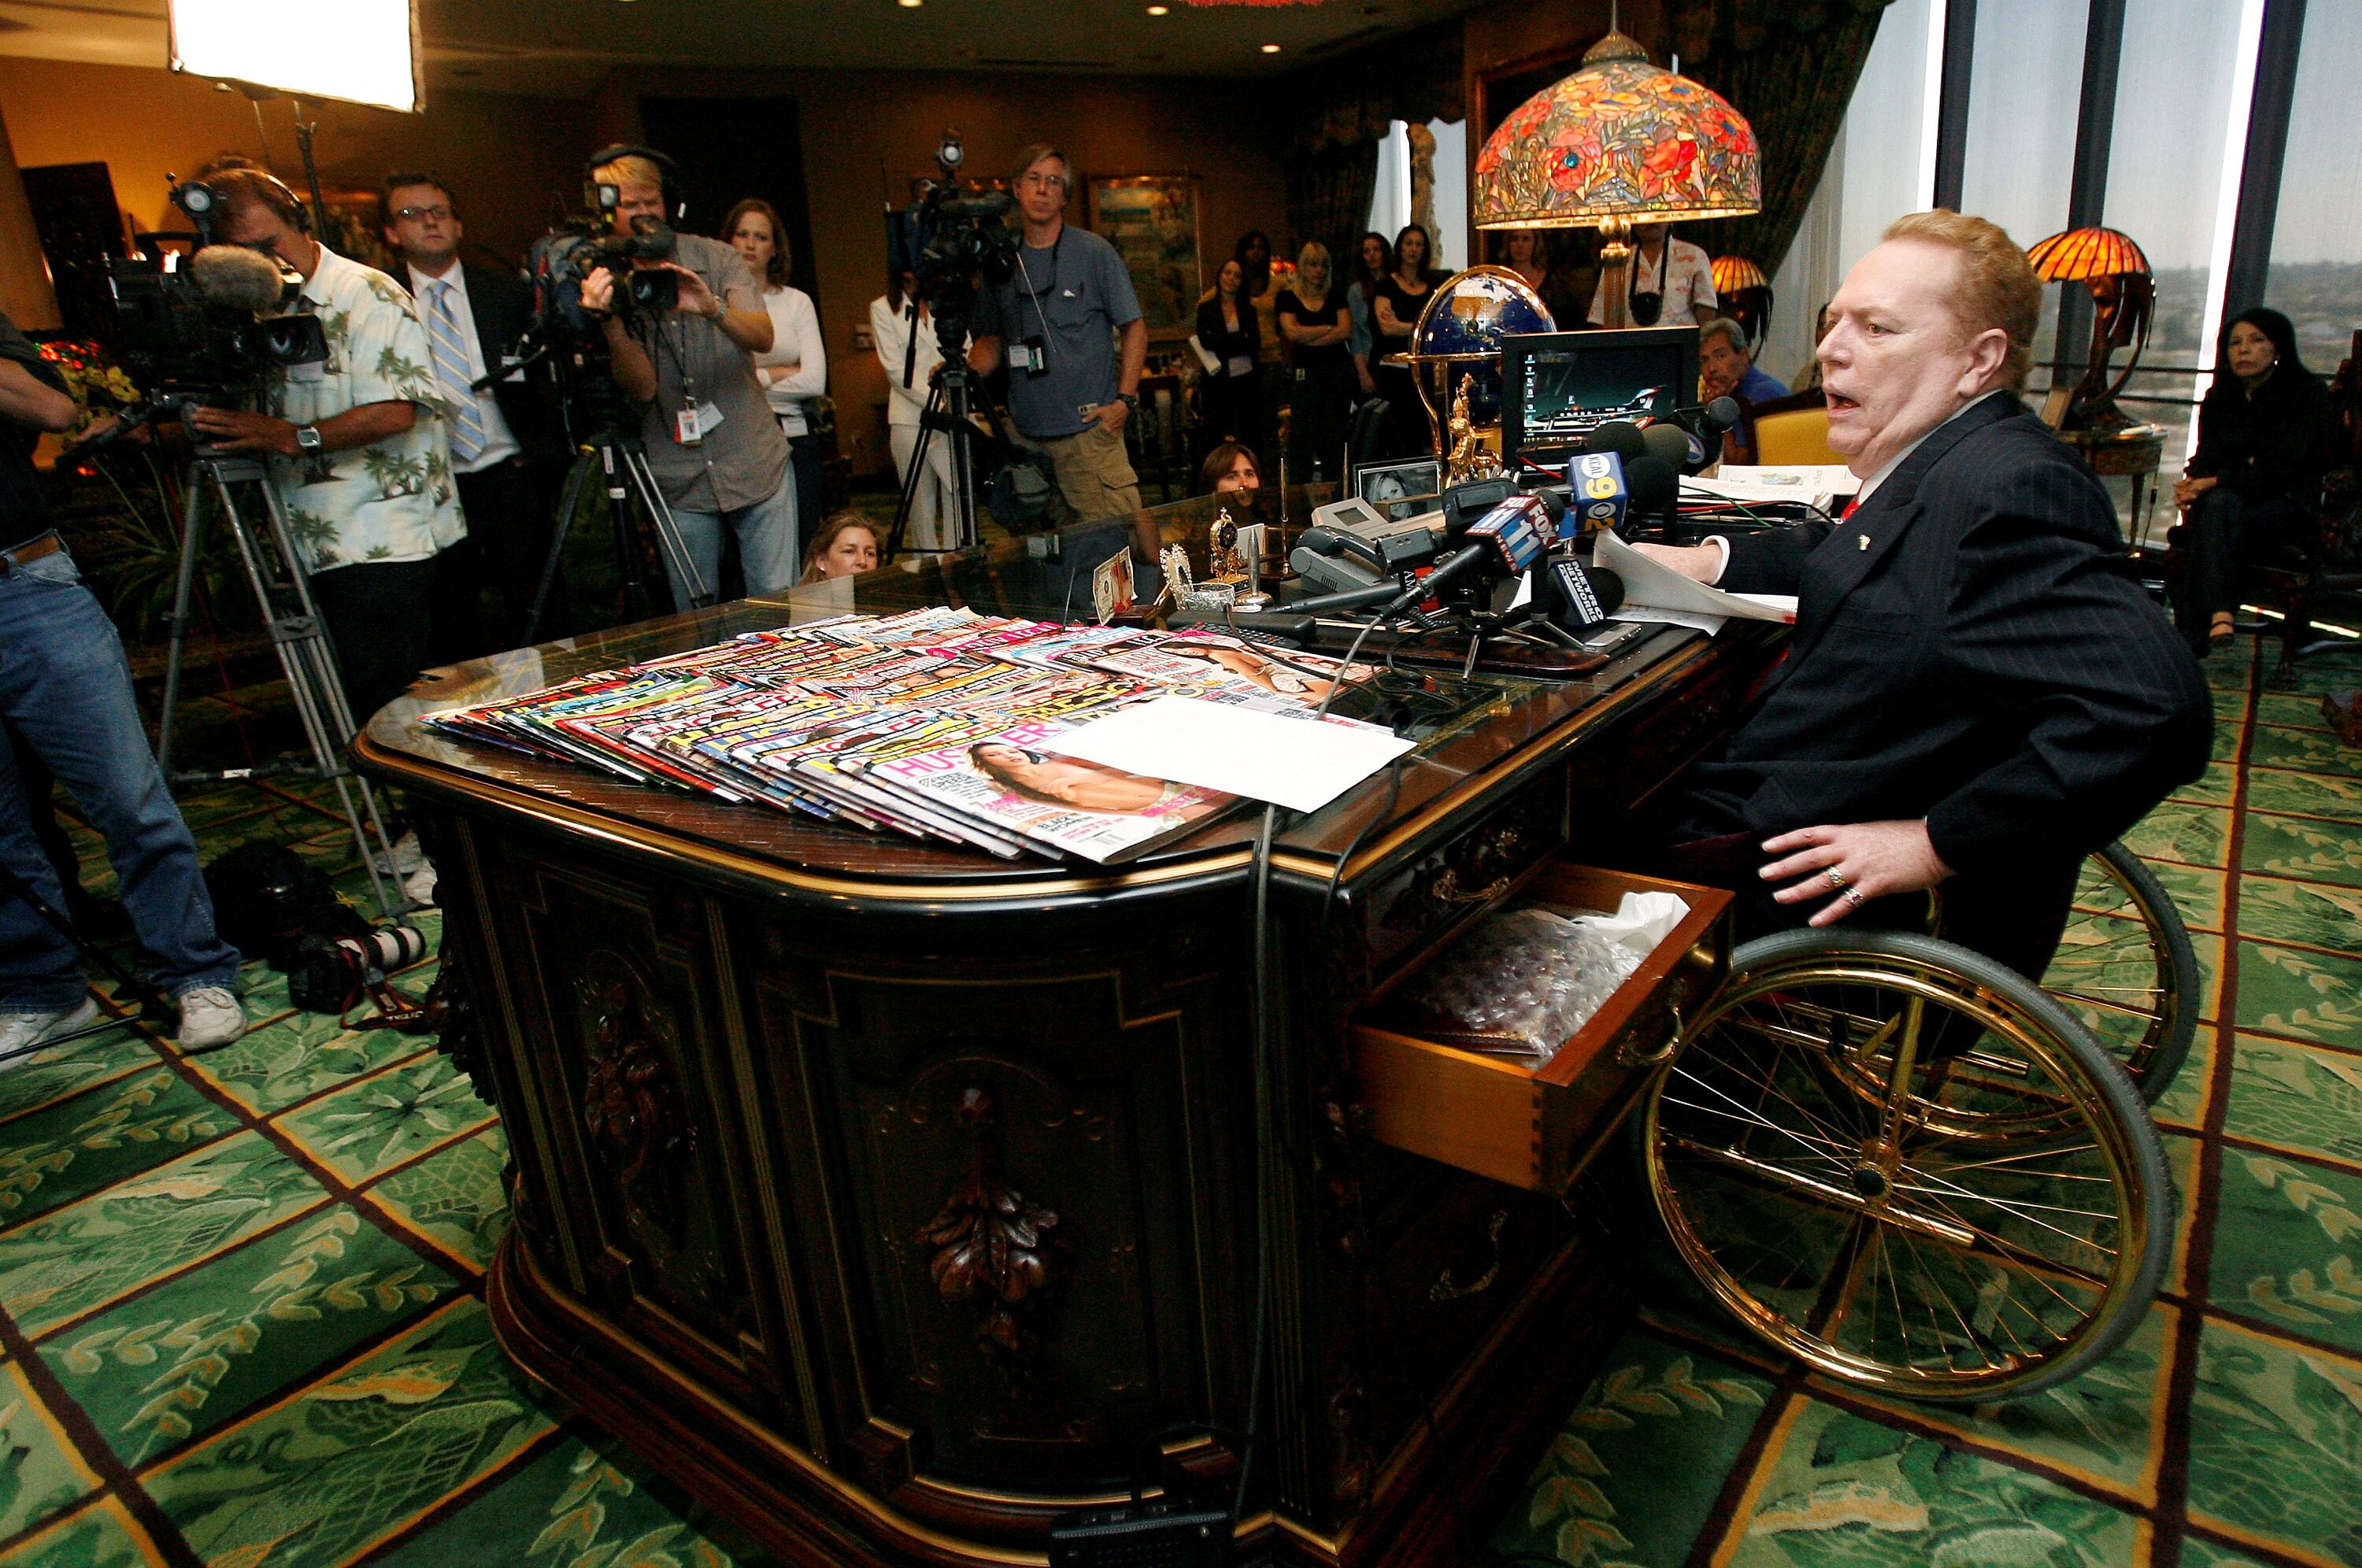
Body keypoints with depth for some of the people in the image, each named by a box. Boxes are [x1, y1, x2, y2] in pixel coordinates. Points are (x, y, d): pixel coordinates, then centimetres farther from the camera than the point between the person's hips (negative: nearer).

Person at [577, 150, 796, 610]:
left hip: (757, 466, 0)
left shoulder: (715, 257, 2)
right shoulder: (603, 285, 0)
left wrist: (713, 309, -32)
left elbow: (762, 336, -13)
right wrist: (610, 321, -26)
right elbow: (642, 388, -10)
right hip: (678, 483, 0)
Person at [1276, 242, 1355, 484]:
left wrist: (1310, 339, -9)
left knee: (1335, 437, 5)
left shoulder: (1335, 296, 12)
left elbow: (1346, 331, -3)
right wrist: (1329, 328, -4)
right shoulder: (1287, 298, 5)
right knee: (1302, 437, -7)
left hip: (1339, 371, 3)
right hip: (1305, 374, -3)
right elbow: (1292, 332, -11)